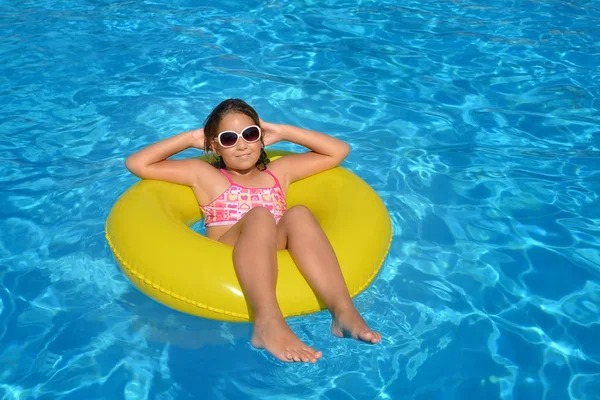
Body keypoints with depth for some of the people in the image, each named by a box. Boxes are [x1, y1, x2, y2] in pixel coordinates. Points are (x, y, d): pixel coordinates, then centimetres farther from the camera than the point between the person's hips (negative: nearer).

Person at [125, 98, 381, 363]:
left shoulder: (280, 170, 29)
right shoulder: (203, 174, 22)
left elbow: (339, 151, 29)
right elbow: (136, 164, 17)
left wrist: (283, 132, 27)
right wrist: (191, 138, 20)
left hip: (279, 258, 2)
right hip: (224, 259, -2)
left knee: (298, 215, -28)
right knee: (259, 216, -33)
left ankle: (342, 310, -46)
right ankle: (268, 323, -55)